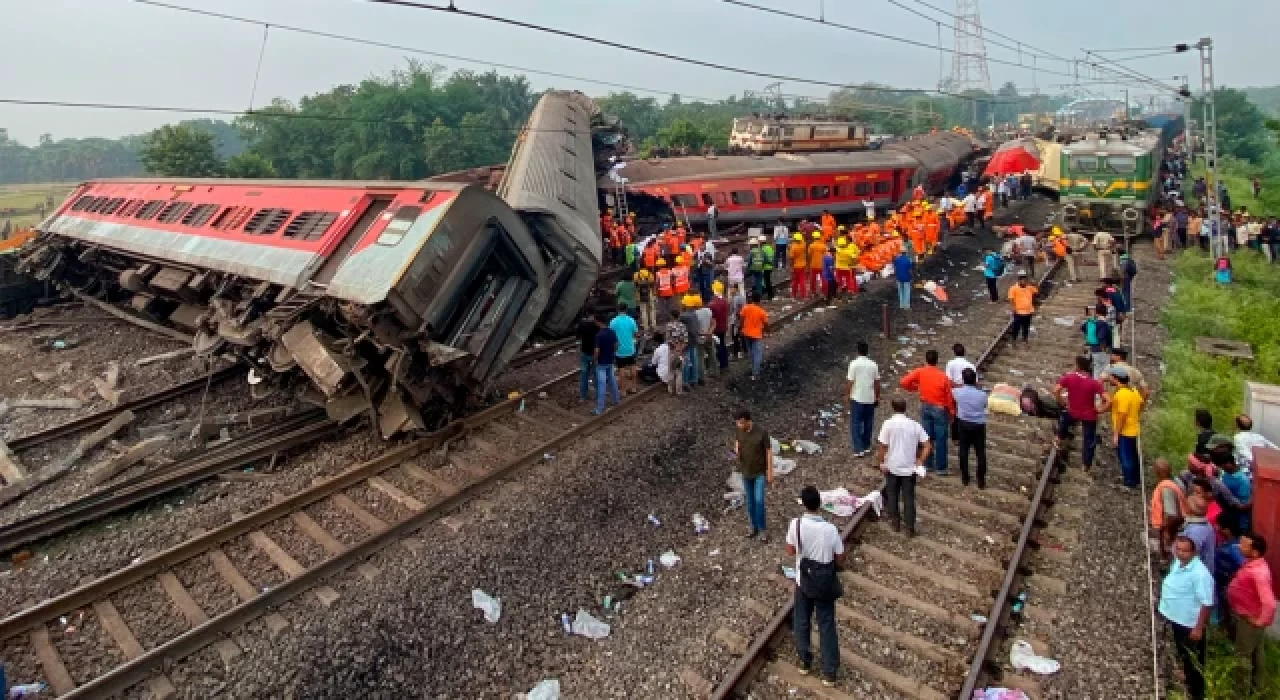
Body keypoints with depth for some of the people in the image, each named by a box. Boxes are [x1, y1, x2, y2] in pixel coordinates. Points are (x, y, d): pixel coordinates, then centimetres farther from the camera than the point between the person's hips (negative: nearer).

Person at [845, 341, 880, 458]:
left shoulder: (854, 364, -12)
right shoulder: (873, 365, -1)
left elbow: (850, 383, -11)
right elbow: (877, 383, 4)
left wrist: (847, 395, 2)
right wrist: (877, 397, 15)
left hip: (857, 398, -3)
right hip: (870, 399, 4)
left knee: (856, 424, 3)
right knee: (868, 424, 15)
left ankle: (859, 450, -2)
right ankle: (866, 447, 25)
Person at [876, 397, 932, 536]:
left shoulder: (888, 424, -12)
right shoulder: (915, 425, -2)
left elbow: (882, 447, -14)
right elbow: (928, 446, -4)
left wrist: (881, 463, -3)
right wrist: (920, 461, 3)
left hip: (892, 467, -2)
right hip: (909, 468, 2)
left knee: (892, 496, 16)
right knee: (909, 498, 10)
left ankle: (895, 522, 26)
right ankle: (910, 528, 14)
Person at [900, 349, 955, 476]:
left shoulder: (919, 372, -10)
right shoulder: (943, 376, -15)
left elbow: (903, 383, -14)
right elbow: (949, 396, -10)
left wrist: (915, 387, 5)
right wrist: (952, 412, 4)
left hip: (925, 407, 3)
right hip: (940, 409, -3)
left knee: (927, 437, 13)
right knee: (940, 439, 5)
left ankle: (927, 464, 21)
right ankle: (940, 468, 11)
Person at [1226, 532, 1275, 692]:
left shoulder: (1258, 572, -32)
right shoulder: (1251, 564, -3)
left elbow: (1269, 603, -36)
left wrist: (1259, 620, -23)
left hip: (1249, 619, -9)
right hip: (1244, 616, 9)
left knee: (1243, 654, 6)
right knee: (1256, 652, 24)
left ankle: (1242, 687, 21)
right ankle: (1257, 684, 40)